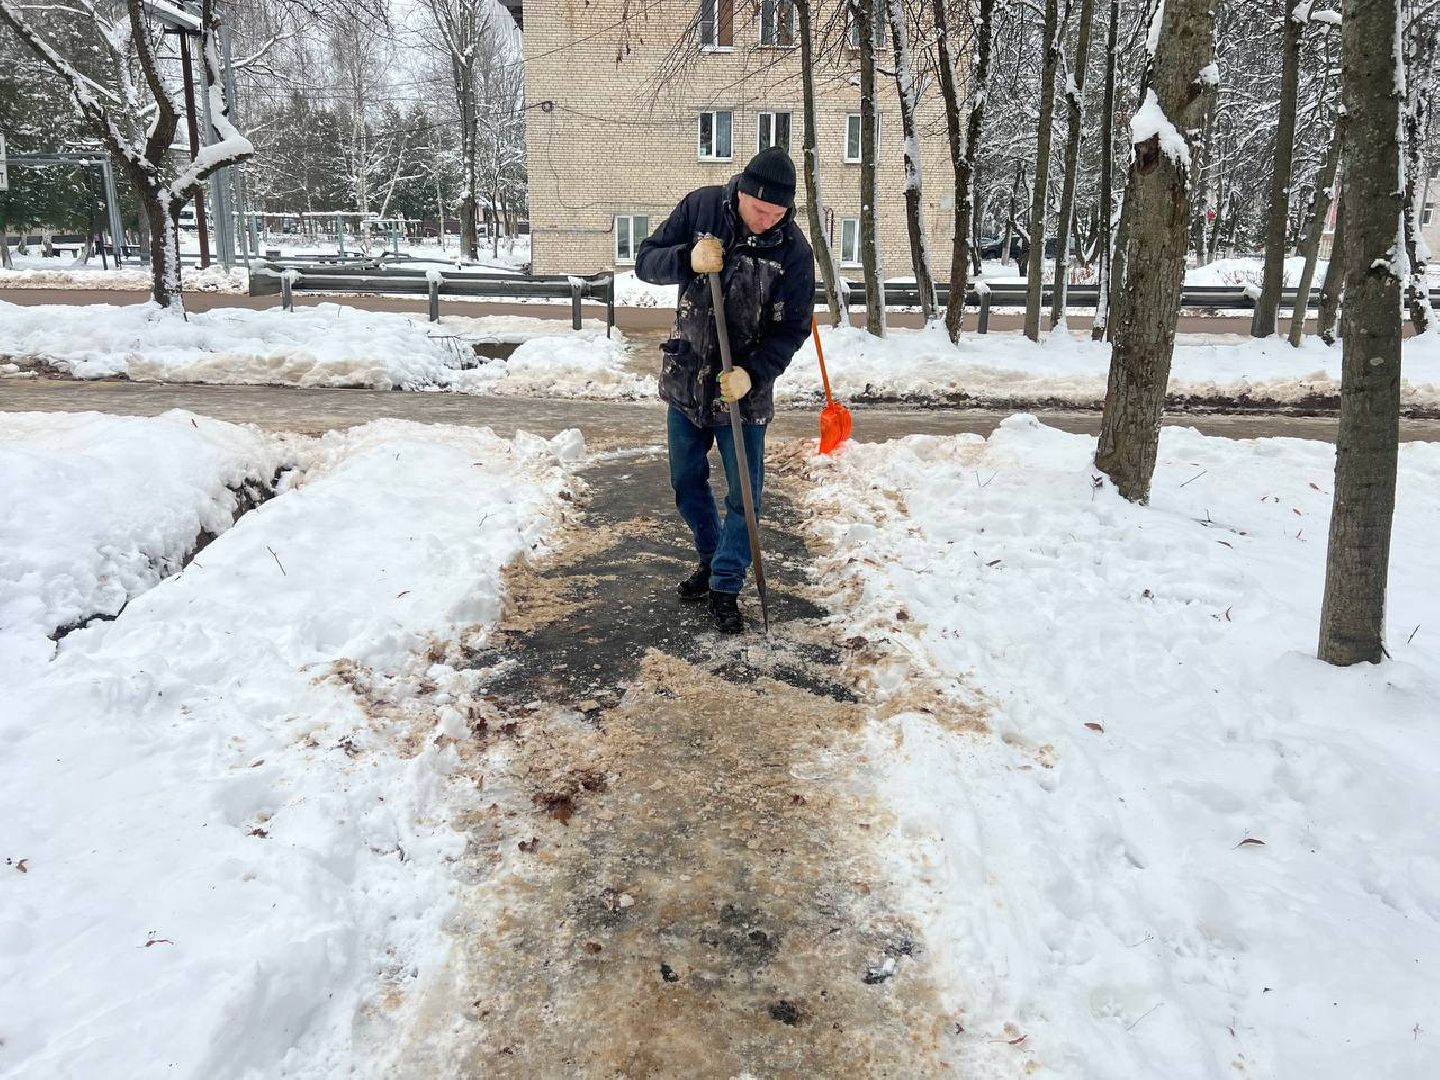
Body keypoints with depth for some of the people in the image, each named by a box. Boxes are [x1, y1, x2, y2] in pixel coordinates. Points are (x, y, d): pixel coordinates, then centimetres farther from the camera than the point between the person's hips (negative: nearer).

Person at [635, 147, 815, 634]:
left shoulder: (793, 248, -13)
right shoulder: (701, 207, -8)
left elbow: (793, 328, -9)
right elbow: (646, 261, -5)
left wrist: (752, 372, -23)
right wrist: (688, 260, -26)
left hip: (744, 388, -2)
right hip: (686, 376, 3)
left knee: (744, 494, 1)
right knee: (686, 482, 15)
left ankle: (725, 587, 15)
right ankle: (711, 557, 37)